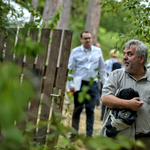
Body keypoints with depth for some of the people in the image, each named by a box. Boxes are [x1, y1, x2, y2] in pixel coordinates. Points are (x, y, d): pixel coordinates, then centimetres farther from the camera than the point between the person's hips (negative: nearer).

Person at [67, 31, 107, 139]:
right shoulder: (75, 51, 4)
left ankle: (89, 135, 6)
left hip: (93, 84, 1)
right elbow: (70, 69, 4)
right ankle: (74, 134, 14)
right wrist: (70, 84, -6)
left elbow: (102, 69, 15)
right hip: (79, 84, -1)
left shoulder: (98, 51, 9)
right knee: (77, 110, 5)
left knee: (90, 110, 1)